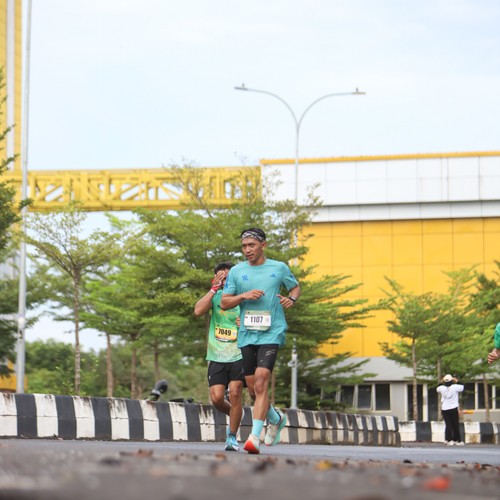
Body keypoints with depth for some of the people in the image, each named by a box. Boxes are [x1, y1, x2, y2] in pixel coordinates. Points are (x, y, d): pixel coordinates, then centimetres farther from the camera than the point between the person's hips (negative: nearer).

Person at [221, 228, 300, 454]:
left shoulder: (279, 268, 5)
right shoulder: (236, 271, 8)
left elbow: (295, 287, 21)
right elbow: (224, 303, 8)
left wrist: (291, 299, -1)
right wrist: (243, 296, -10)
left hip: (271, 333, -3)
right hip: (246, 334, 4)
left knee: (261, 383, -19)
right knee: (253, 389, 8)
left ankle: (255, 436, -23)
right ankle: (276, 418, 37)